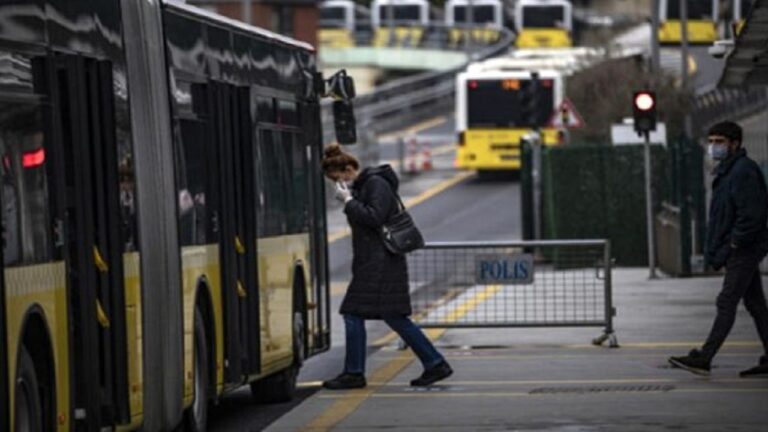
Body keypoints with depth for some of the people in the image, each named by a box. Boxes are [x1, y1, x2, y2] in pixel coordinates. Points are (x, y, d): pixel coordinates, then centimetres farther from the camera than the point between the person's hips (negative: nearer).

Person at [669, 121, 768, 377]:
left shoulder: (744, 171, -15)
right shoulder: (727, 171, 18)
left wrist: (734, 243, -18)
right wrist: (718, 252, 17)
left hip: (742, 251, -11)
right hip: (742, 253, 11)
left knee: (726, 304, -10)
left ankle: (704, 358, -11)